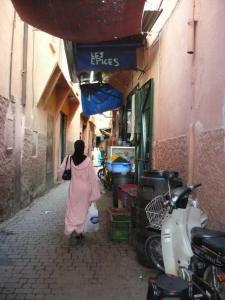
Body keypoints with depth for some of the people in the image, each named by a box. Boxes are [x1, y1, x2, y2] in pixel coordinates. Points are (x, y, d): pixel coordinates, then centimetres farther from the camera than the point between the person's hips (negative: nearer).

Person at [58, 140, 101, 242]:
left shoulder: (69, 159, -8)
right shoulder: (87, 160, -13)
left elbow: (61, 171, -1)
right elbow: (92, 177, -10)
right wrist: (94, 192, -3)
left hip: (74, 187, 1)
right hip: (85, 188, 0)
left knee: (72, 209, 13)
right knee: (82, 210, 14)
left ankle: (72, 229, -3)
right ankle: (79, 231, 21)